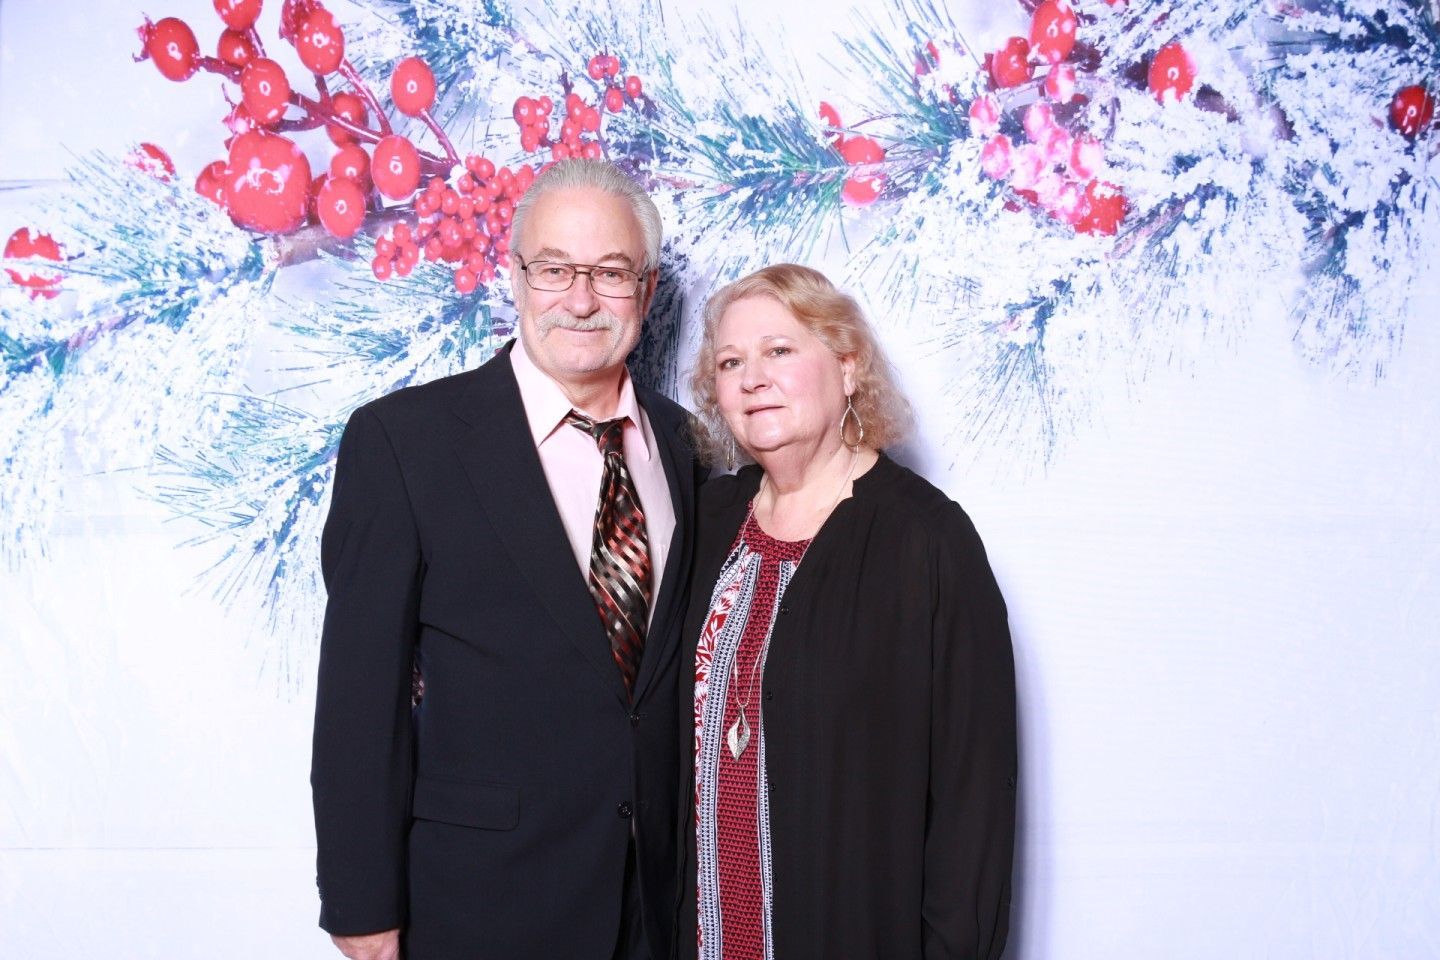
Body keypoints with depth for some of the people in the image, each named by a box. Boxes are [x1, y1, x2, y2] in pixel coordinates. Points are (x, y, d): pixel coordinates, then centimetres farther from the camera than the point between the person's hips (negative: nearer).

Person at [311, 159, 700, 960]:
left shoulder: (677, 439, 4)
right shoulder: (403, 438, -11)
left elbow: (682, 653, 10)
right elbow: (360, 693, -10)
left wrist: (698, 856, 9)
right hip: (479, 895, -4)